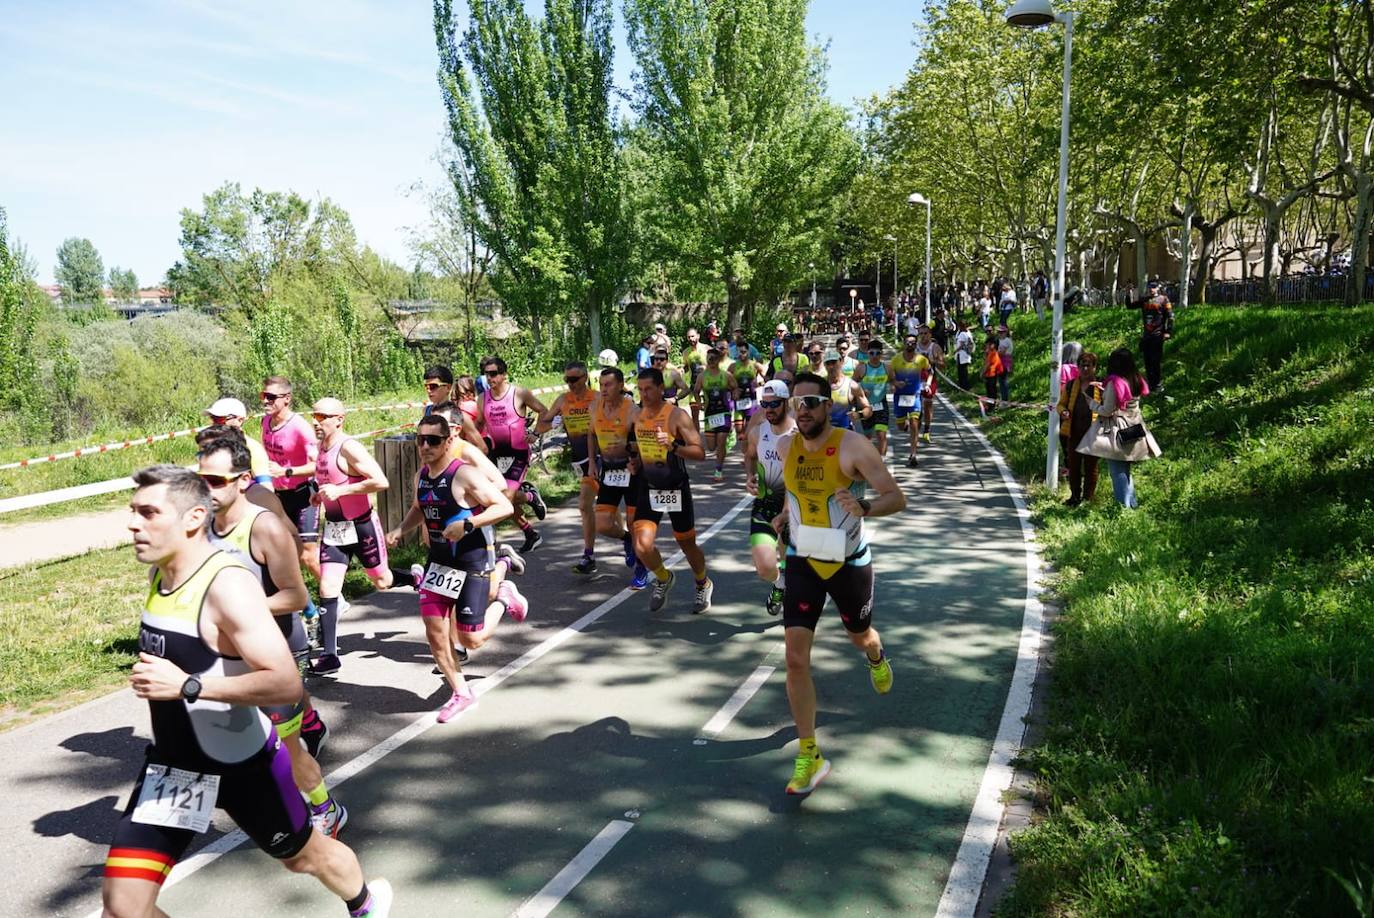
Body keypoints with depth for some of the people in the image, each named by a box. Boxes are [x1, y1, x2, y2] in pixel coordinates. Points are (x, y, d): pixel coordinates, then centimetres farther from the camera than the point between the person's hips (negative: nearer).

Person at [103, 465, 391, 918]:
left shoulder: (228, 584, -28)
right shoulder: (160, 573, -2)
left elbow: (287, 684, -34)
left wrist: (187, 686, -33)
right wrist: (158, 683, 8)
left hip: (243, 764, -6)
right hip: (173, 763, 7)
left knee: (304, 856, 19)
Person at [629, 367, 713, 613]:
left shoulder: (677, 415, -15)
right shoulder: (636, 415, 1)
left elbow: (700, 453, -18)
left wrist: (672, 446, -33)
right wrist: (636, 461, 1)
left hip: (676, 489, -3)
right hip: (649, 488, 4)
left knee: (687, 545, 12)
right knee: (642, 546, -12)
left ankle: (703, 585, 41)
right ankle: (663, 579, 20)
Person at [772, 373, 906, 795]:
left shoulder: (853, 447, -19)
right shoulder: (785, 447, -4)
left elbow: (897, 498, -18)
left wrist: (863, 508, -35)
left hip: (849, 563, -2)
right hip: (803, 562, 3)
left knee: (860, 636, 22)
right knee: (795, 657, -8)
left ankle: (876, 658, 64)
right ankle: (809, 756, 2)